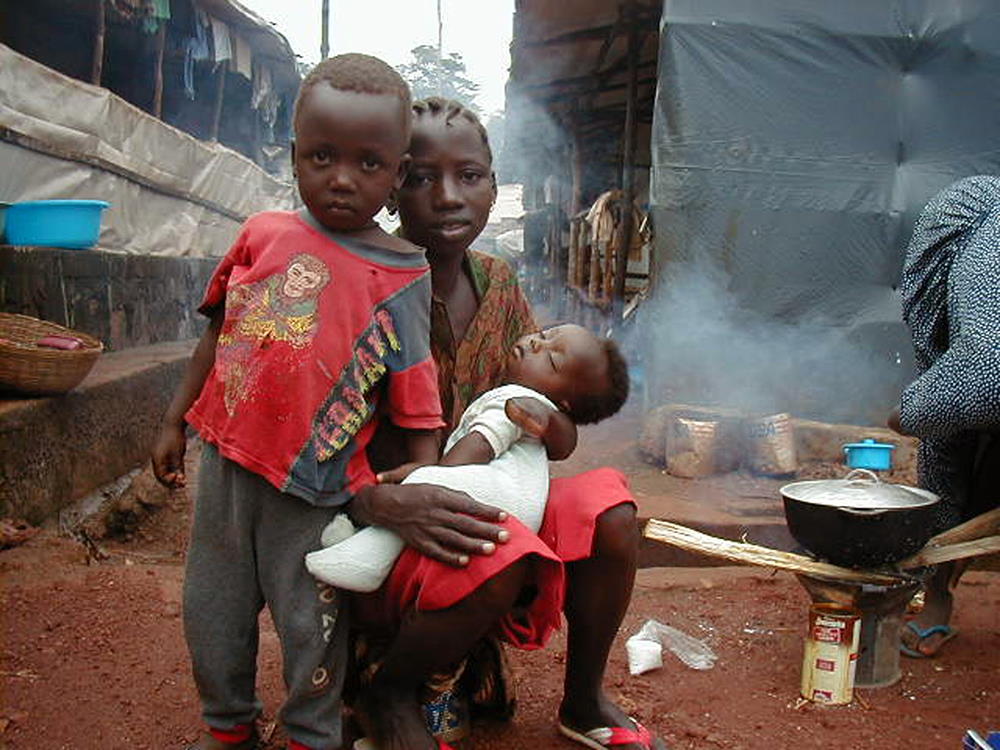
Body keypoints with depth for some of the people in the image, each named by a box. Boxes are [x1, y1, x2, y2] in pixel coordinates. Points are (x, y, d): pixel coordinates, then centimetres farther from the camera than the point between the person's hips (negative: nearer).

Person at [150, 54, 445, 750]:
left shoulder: (403, 274, -10)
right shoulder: (264, 233, 0)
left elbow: (417, 401, -9)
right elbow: (219, 330, 11)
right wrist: (175, 422, 15)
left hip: (314, 481, -4)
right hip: (227, 457, 4)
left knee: (310, 619, 11)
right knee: (212, 606, 19)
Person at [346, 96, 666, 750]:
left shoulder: (498, 283, 3)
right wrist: (381, 501, -36)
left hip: (480, 505, 6)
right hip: (380, 529, -5)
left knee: (609, 511, -18)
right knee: (502, 556, -34)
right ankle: (391, 693, -2)